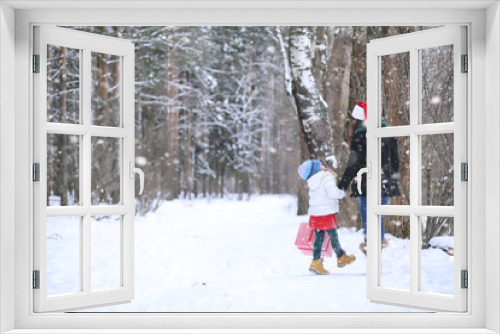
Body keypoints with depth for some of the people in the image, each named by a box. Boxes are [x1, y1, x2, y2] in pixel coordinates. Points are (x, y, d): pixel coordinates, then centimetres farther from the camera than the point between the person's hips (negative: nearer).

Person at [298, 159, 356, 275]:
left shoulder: (313, 183, 15)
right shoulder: (327, 178, -12)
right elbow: (333, 193, -21)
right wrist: (342, 193, -5)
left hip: (315, 213, 8)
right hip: (326, 213, -8)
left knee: (319, 238, 10)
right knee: (334, 237, 8)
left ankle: (316, 262, 7)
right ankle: (341, 258, 23)